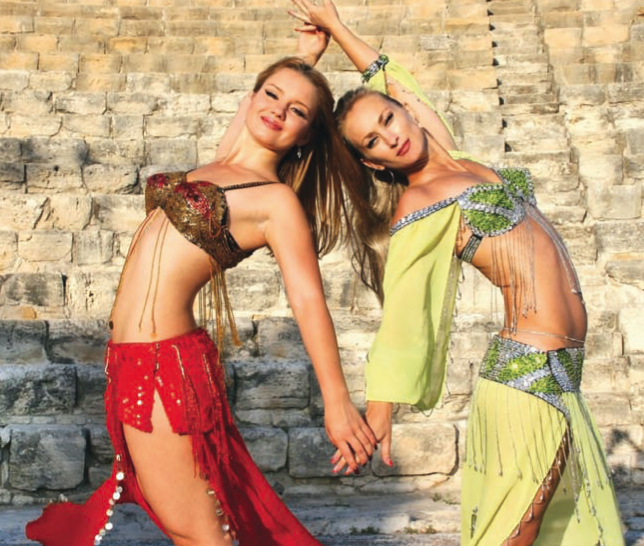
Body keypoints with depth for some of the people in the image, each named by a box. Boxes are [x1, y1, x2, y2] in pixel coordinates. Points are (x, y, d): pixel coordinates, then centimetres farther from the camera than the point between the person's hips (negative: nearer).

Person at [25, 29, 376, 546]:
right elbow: (257, 98, 28)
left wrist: (337, 400, -23)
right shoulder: (221, 163, 9)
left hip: (162, 361, -8)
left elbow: (309, 300, -18)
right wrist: (303, 57, 27)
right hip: (132, 359, 8)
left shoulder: (278, 201, -11)